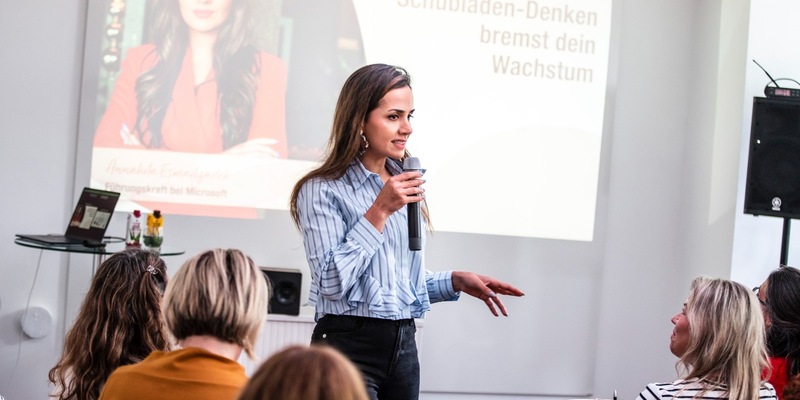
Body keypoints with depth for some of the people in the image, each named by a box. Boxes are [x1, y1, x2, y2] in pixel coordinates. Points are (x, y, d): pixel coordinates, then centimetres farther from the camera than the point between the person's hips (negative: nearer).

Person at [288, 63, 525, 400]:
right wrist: (379, 212, -19)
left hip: (404, 345, 6)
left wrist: (455, 281, 2)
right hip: (348, 346, -6)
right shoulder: (322, 191, -9)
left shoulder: (404, 185, 10)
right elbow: (332, 283, -18)